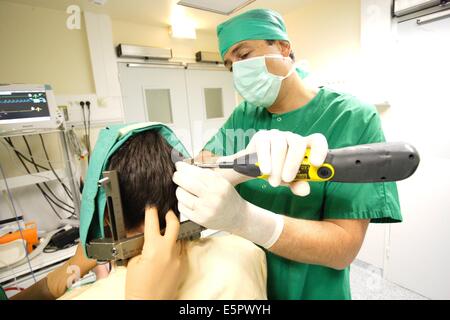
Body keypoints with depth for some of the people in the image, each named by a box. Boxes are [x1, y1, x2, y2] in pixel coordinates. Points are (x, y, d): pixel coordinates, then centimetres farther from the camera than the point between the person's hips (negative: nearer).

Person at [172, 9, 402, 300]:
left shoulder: (353, 118, -18)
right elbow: (197, 169, -18)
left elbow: (344, 247, -24)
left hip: (311, 291, -3)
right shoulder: (243, 115, -5)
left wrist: (242, 218, -39)